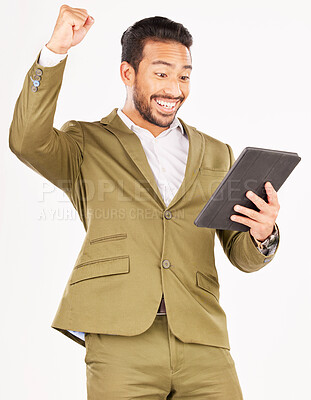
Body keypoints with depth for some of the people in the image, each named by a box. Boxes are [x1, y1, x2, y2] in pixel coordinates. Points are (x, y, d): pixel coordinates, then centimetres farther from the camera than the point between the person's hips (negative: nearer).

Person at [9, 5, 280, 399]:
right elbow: (27, 142, -9)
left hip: (202, 341, 3)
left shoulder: (217, 155, 20)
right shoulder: (87, 144, 12)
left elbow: (241, 255, 18)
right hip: (120, 340, -2)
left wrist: (263, 235, -5)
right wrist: (55, 50, -14)